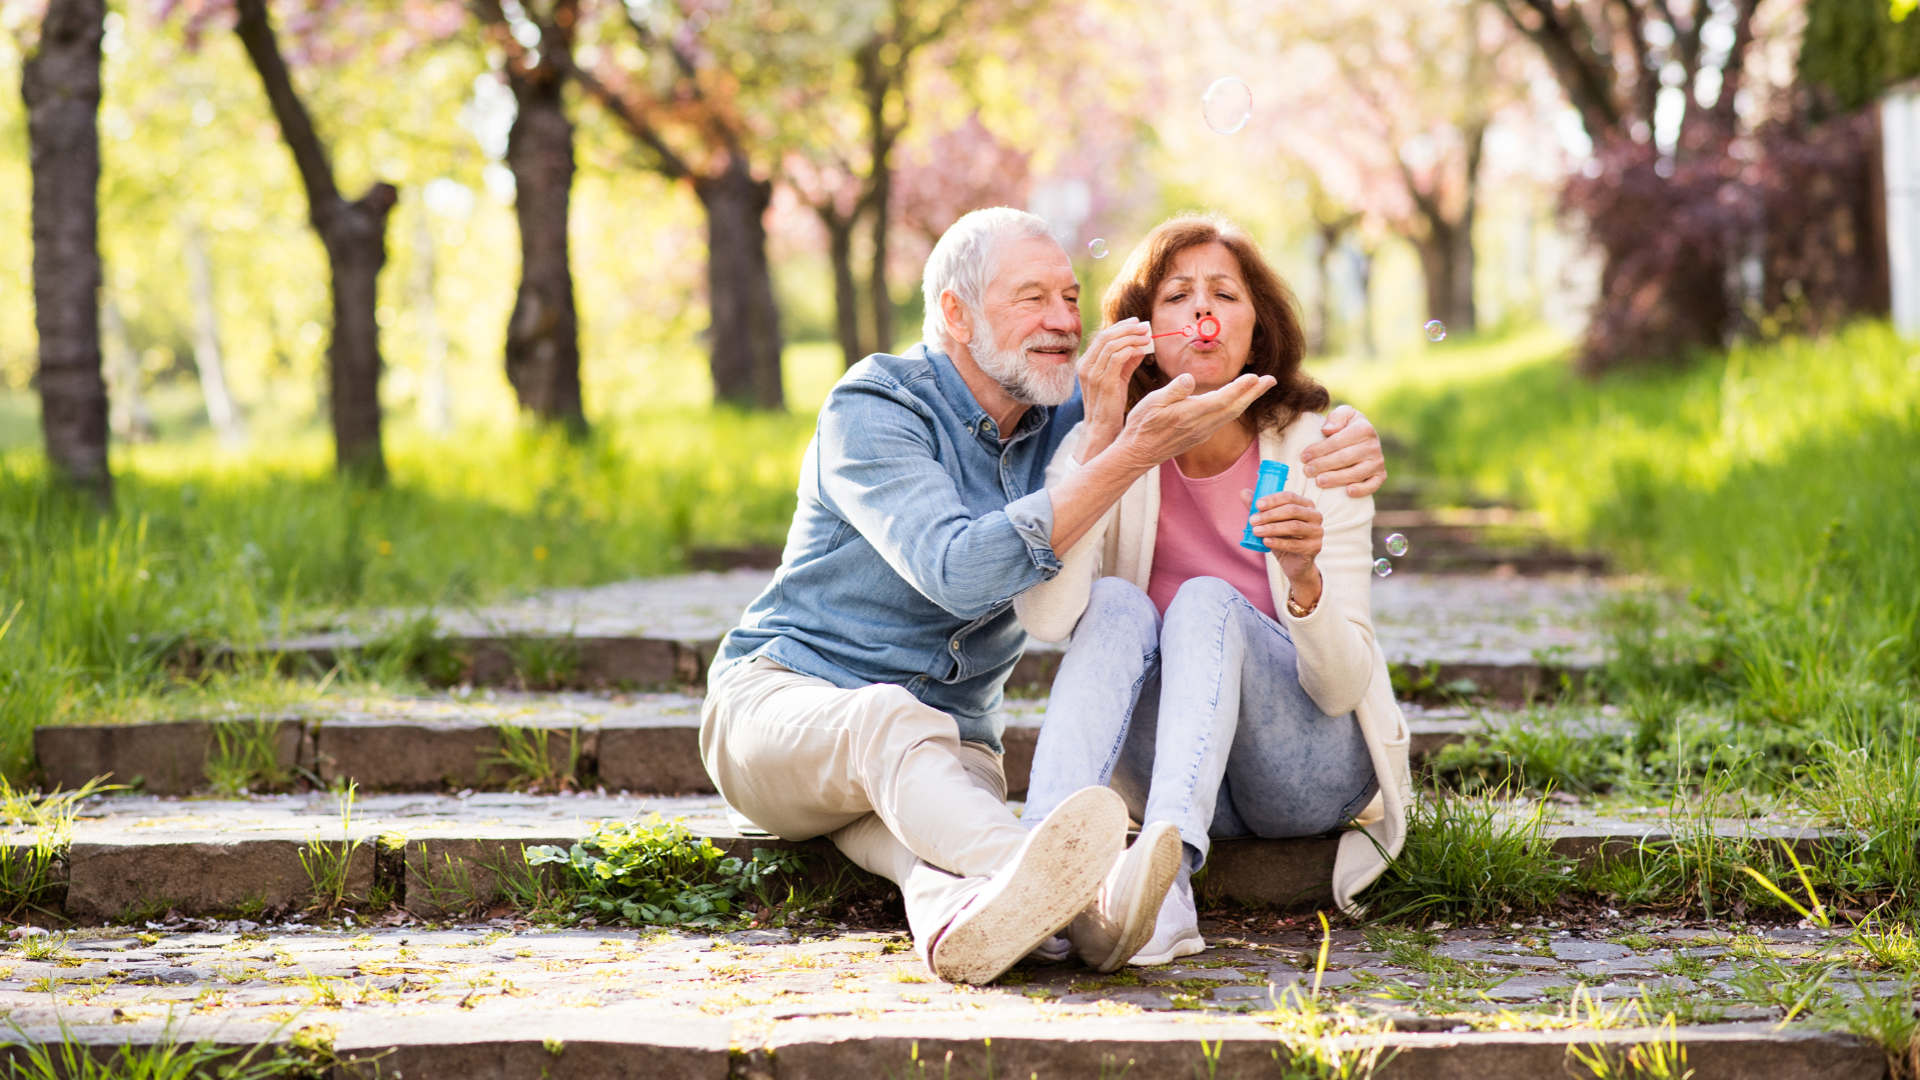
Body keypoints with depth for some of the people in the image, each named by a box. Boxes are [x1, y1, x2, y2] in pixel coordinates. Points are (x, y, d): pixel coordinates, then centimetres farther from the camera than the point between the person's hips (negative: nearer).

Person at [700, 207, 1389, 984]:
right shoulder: (871, 411, -14)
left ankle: (967, 919, -72)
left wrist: (1345, 436, -13)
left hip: (946, 744, 5)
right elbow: (958, 574, -30)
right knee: (892, 720, -40)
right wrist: (1132, 453, -31)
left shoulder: (1067, 417, 5)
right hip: (781, 698, -4)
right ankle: (1084, 895, -70)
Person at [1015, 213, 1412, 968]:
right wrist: (1101, 440, -27)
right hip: (1165, 770, 2)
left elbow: (1343, 688, -13)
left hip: (1315, 771, -1)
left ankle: (1165, 870, -53)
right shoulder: (1105, 446, -5)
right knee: (1116, 603, -26)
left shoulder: (1314, 452, -9)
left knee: (1207, 603, -29)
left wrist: (1304, 579, -34)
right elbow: (1044, 615, -23)